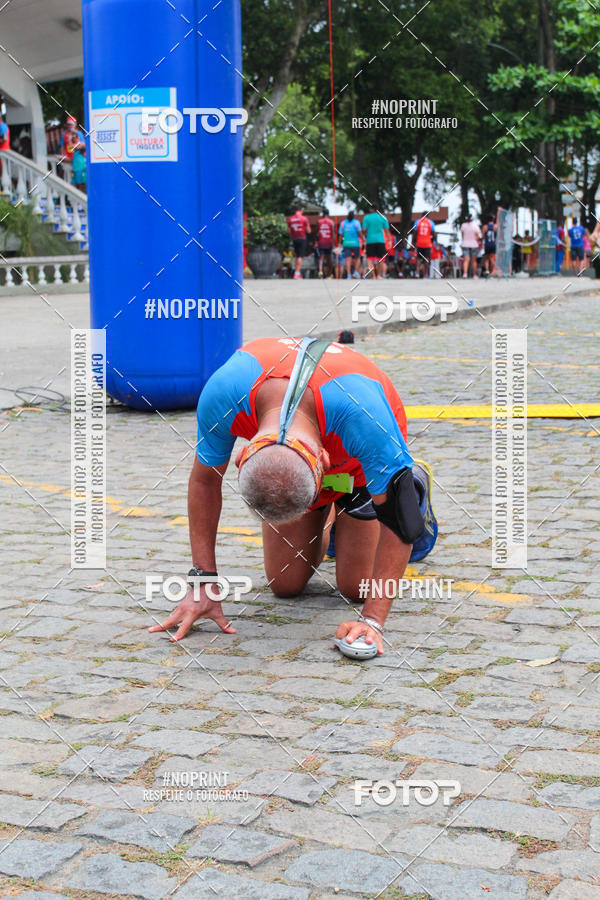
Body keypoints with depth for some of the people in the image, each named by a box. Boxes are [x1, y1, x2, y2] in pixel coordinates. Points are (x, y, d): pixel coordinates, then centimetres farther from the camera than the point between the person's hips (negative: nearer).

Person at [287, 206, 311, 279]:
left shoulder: (290, 219, 4)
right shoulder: (304, 218, -8)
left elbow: (289, 230, 8)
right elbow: (308, 230, -6)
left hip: (294, 239, 4)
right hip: (302, 239, -4)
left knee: (297, 256, 16)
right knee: (300, 256, -3)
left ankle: (298, 272, 16)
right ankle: (297, 273, -9)